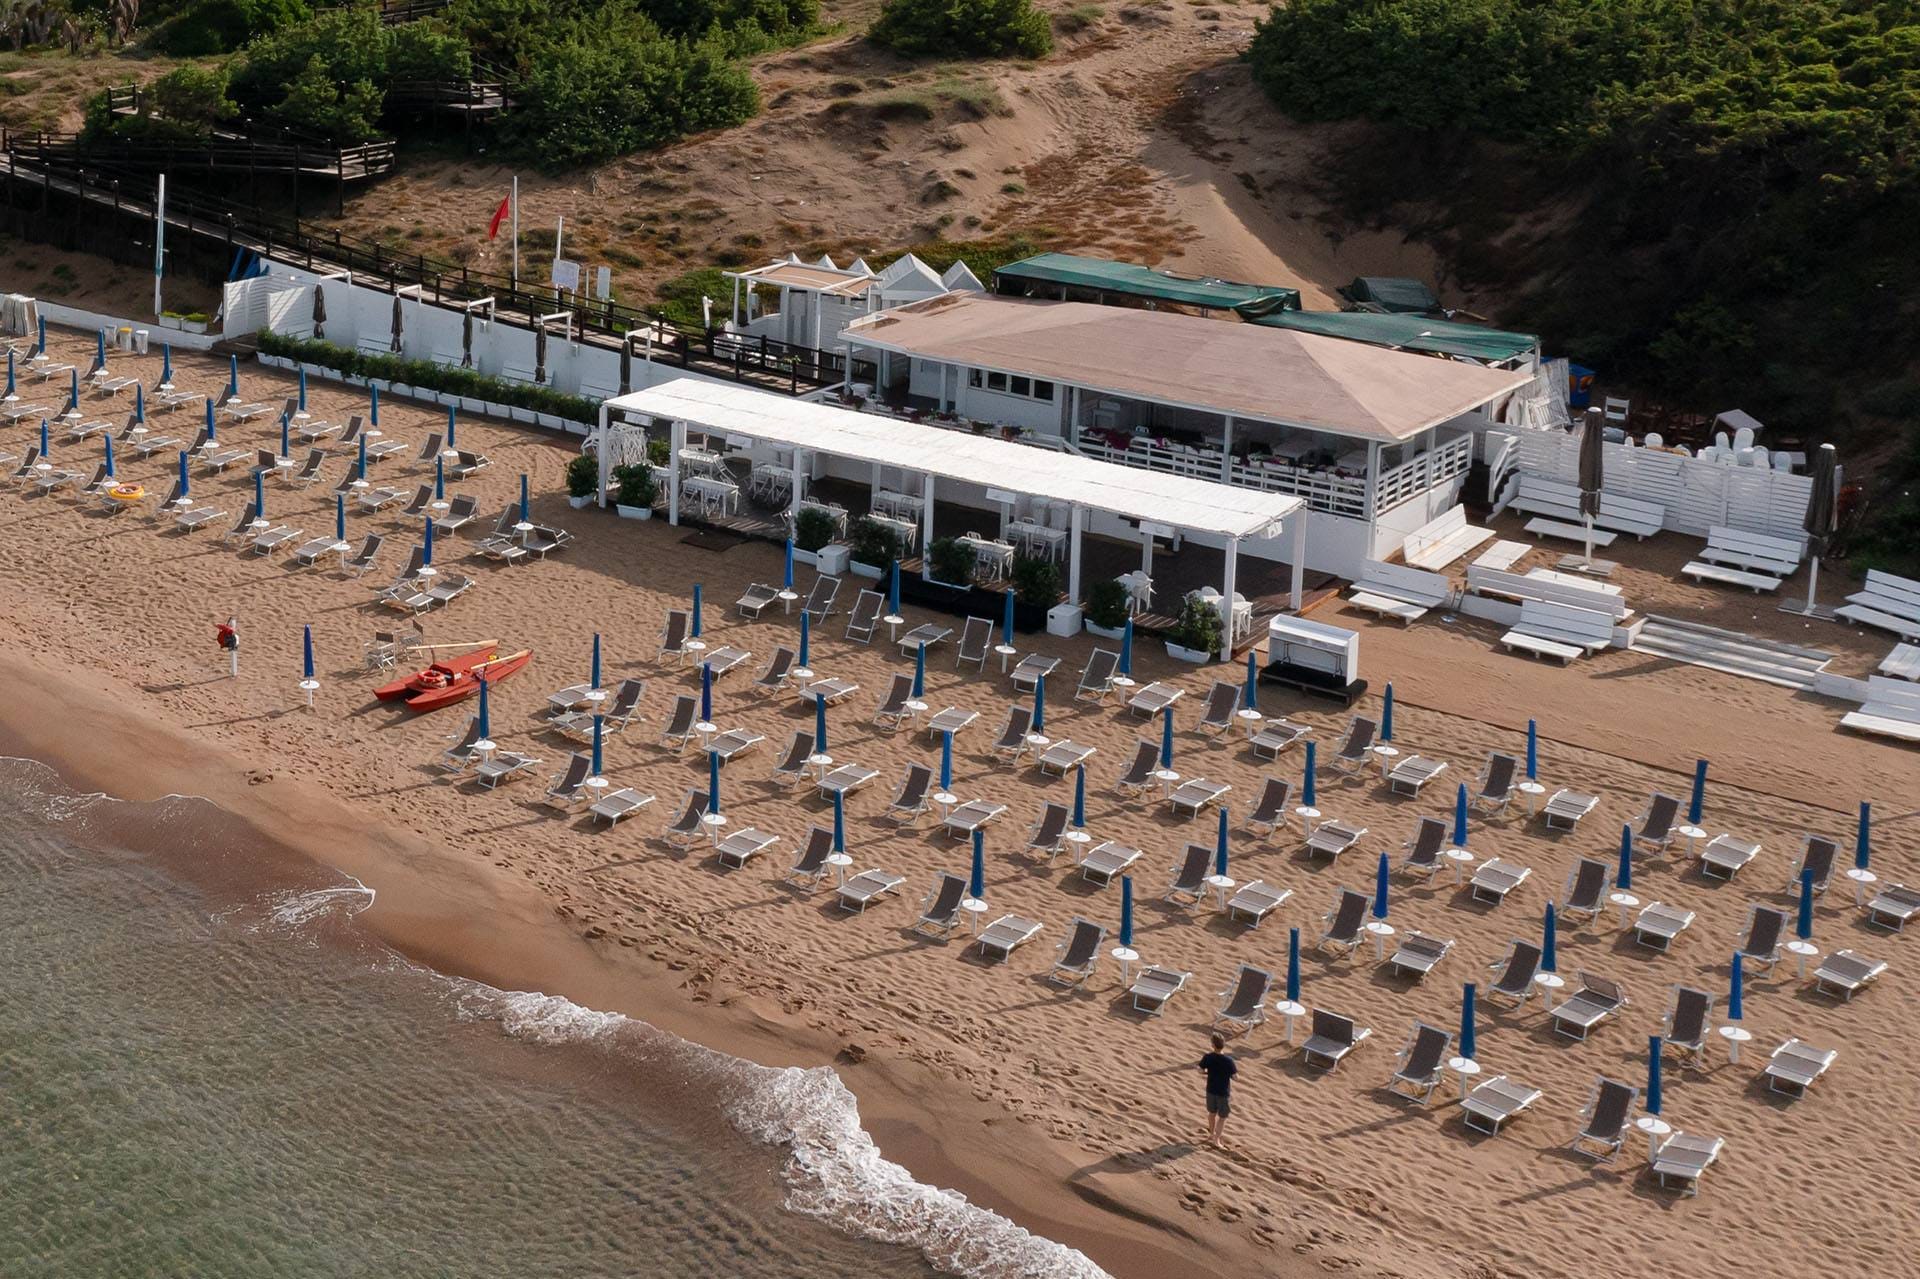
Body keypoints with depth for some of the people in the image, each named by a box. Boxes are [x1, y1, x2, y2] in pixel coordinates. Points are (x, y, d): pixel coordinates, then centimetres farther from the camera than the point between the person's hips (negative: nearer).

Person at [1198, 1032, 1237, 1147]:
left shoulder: (1208, 1058, -15)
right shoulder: (1228, 1060, -25)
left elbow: (1201, 1069, 0)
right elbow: (1234, 1076, -18)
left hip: (1211, 1090, 4)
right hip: (1224, 1092, -4)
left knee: (1212, 1113, 26)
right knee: (1222, 1117, 13)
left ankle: (1212, 1134, 43)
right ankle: (1216, 1139, 14)